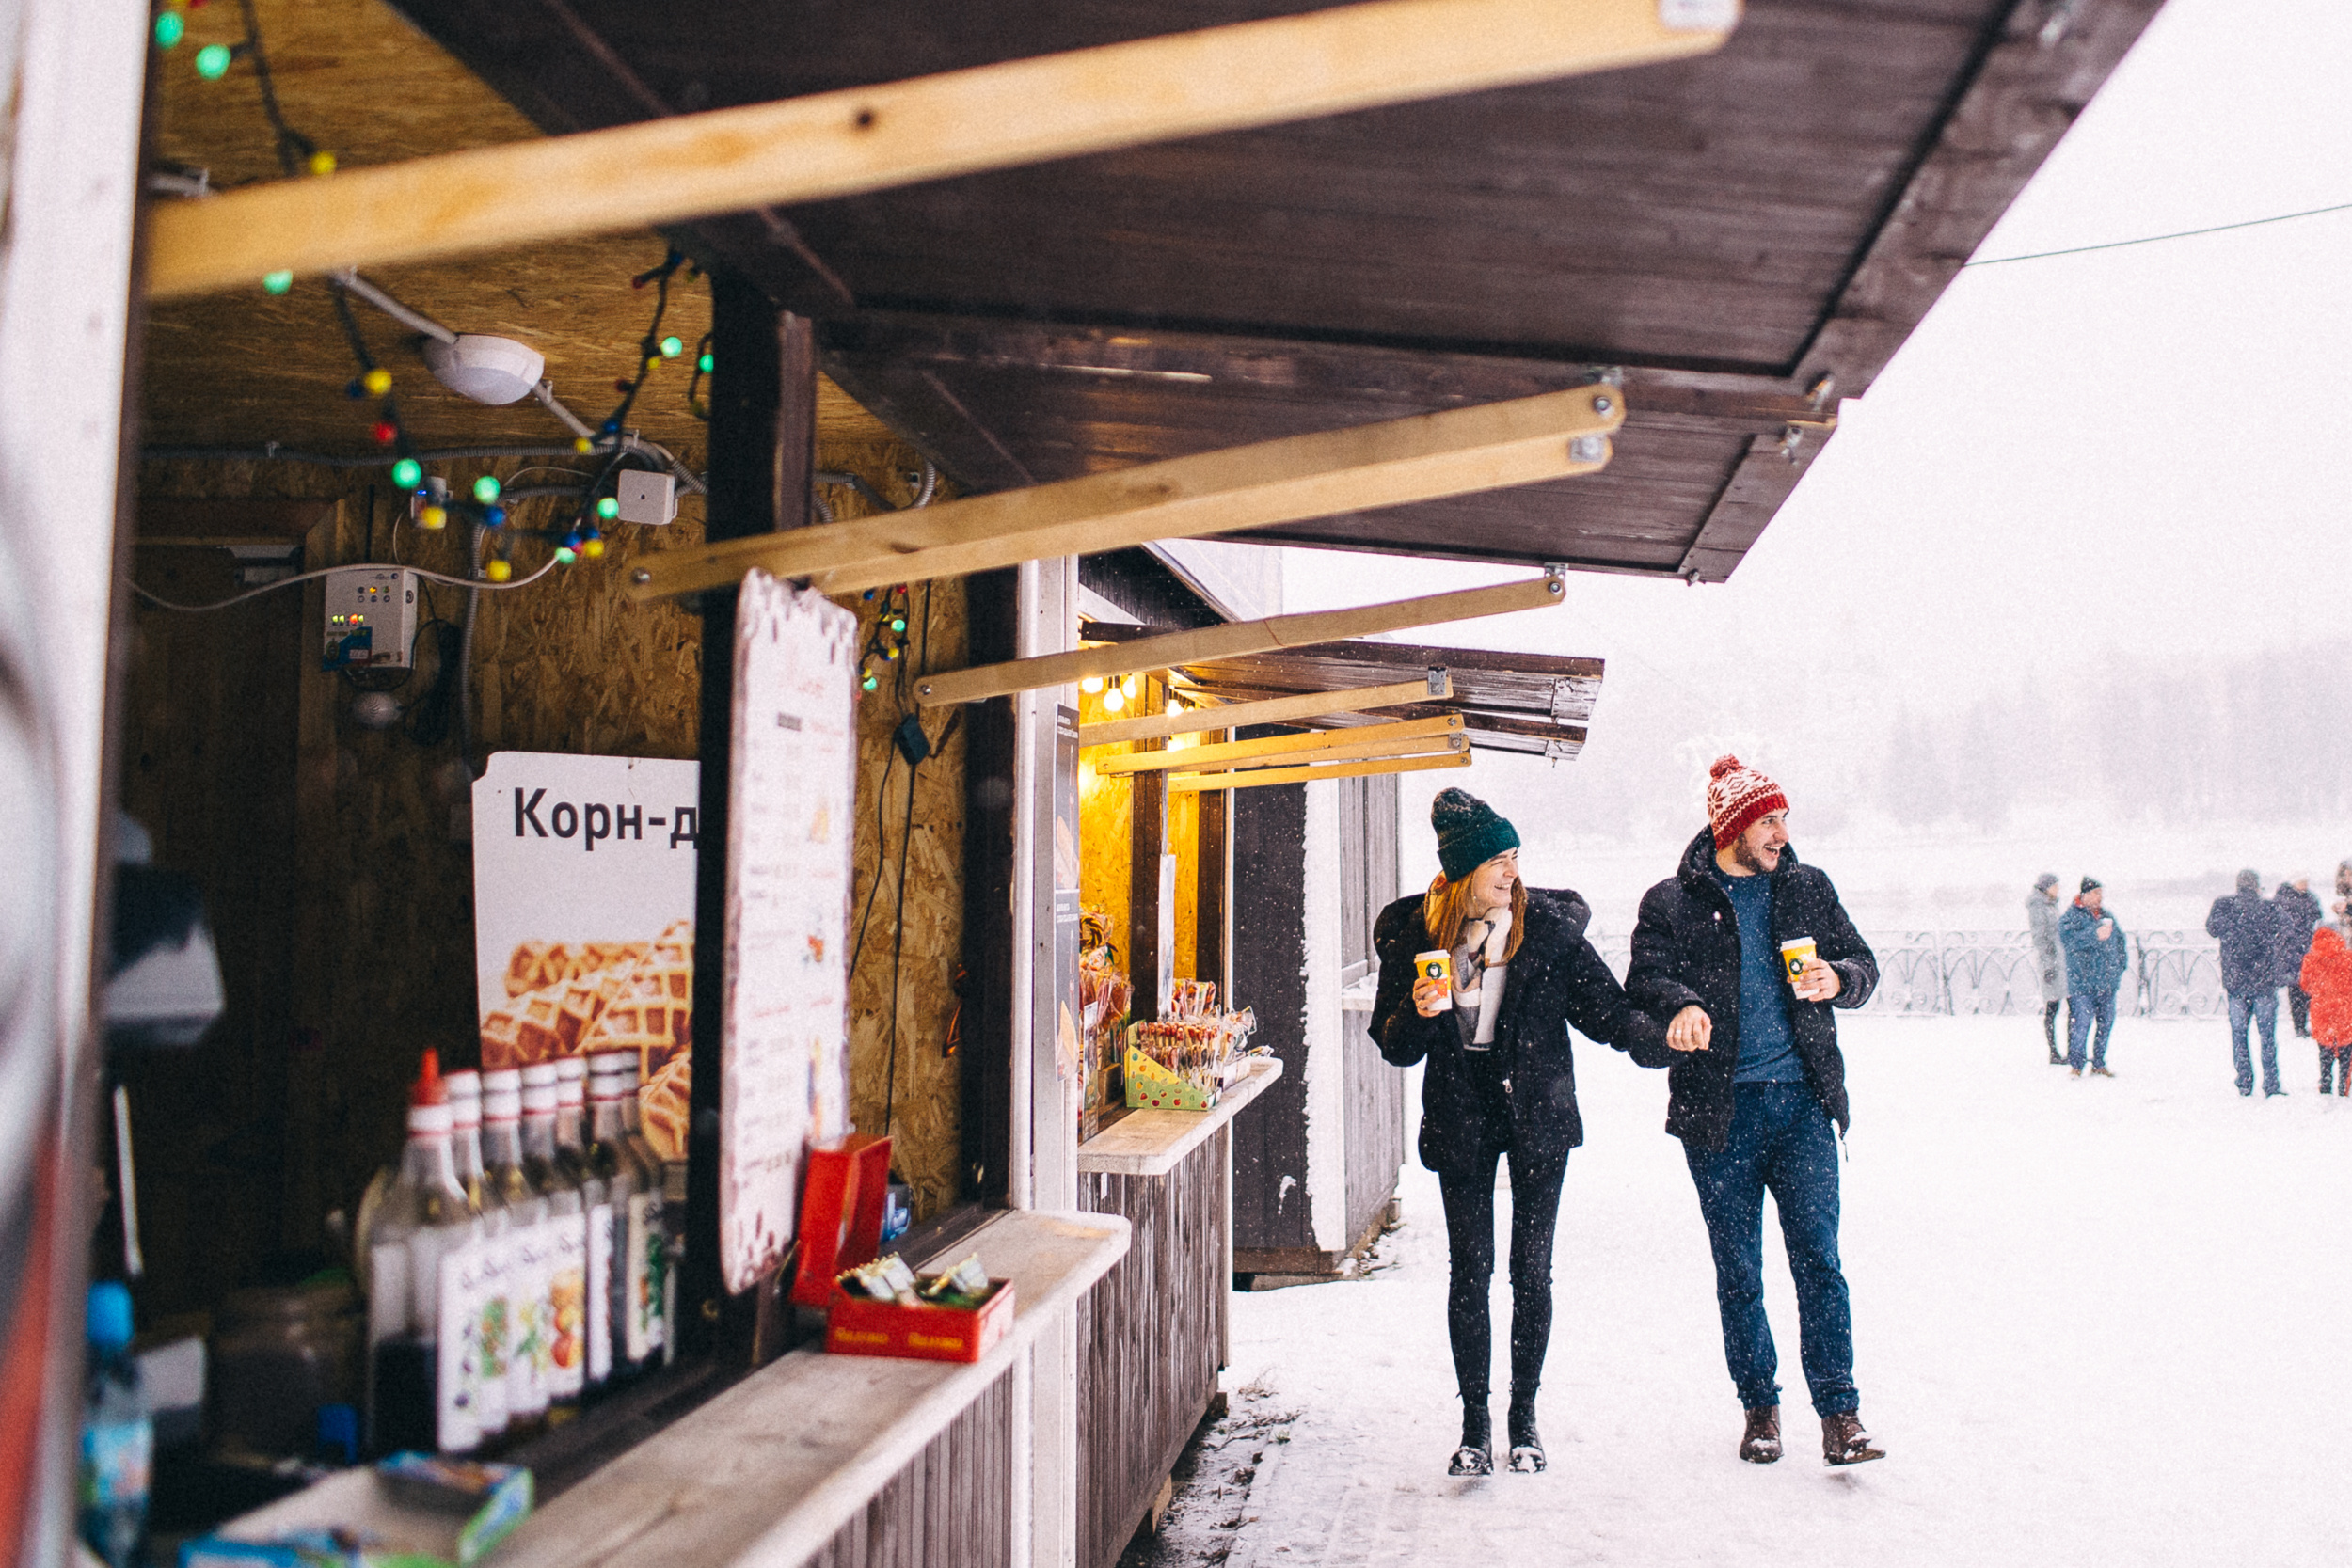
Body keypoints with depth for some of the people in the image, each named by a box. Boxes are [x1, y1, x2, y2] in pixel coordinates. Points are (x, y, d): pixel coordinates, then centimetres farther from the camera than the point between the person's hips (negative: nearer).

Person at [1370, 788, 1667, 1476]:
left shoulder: (1549, 927, -5)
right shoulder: (1413, 933, -4)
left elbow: (1605, 1008, -5)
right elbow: (1394, 1045, 0)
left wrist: (1662, 1035, -22)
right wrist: (1419, 1013, -21)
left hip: (1537, 1111, 0)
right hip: (1459, 1116, 0)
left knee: (1531, 1268, 5)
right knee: (1470, 1267, 4)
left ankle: (1524, 1417, 21)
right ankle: (1475, 1422, 17)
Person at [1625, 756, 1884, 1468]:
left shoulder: (1807, 888, 11)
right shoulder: (1671, 903, 3)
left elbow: (1863, 963, 14)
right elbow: (1644, 981, -6)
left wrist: (1837, 979, -9)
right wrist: (1681, 1006, -28)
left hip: (1801, 1102, 1)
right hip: (1719, 1111, -1)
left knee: (1818, 1258, -4)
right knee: (1738, 1271, 8)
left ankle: (1840, 1414, 3)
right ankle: (1759, 1407, 22)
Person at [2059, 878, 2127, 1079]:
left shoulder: (2107, 917, 16)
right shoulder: (2070, 918, -3)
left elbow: (2120, 941, 25)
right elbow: (2070, 941, -20)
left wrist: (2120, 965, 14)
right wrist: (2095, 935, -28)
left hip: (2107, 983, 6)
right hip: (2082, 984, -6)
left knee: (2106, 1023, 9)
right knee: (2081, 1024, -9)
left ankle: (2099, 1064, 19)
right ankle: (2075, 1065, 0)